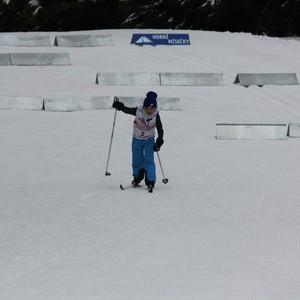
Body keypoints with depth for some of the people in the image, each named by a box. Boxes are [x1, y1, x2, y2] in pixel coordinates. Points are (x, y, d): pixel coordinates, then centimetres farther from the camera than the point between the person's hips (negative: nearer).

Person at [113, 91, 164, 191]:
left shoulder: (156, 116, -18)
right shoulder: (138, 111, -19)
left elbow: (160, 130, -12)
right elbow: (127, 110, -5)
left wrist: (159, 142, -20)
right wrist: (119, 106, -24)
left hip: (149, 140, -1)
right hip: (137, 140, 1)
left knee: (149, 160, -13)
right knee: (137, 161, 11)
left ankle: (150, 181, -15)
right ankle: (137, 178, 34)